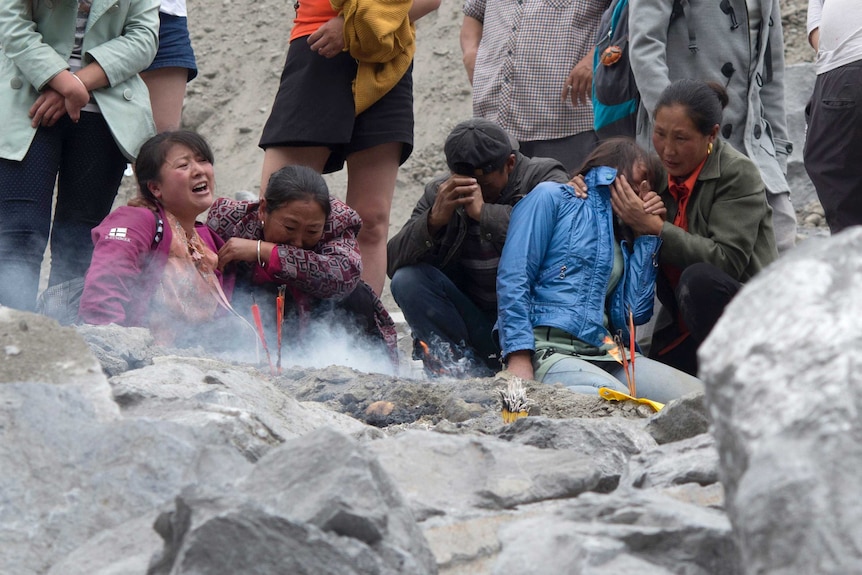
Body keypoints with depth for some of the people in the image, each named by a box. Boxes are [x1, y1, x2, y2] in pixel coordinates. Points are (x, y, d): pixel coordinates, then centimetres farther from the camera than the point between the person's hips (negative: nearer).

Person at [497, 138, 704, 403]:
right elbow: (513, 279, -3)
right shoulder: (551, 197, 10)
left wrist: (647, 235, 16)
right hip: (549, 349, -8)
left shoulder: (622, 237, 29)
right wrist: (519, 359, -16)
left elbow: (632, 315, 12)